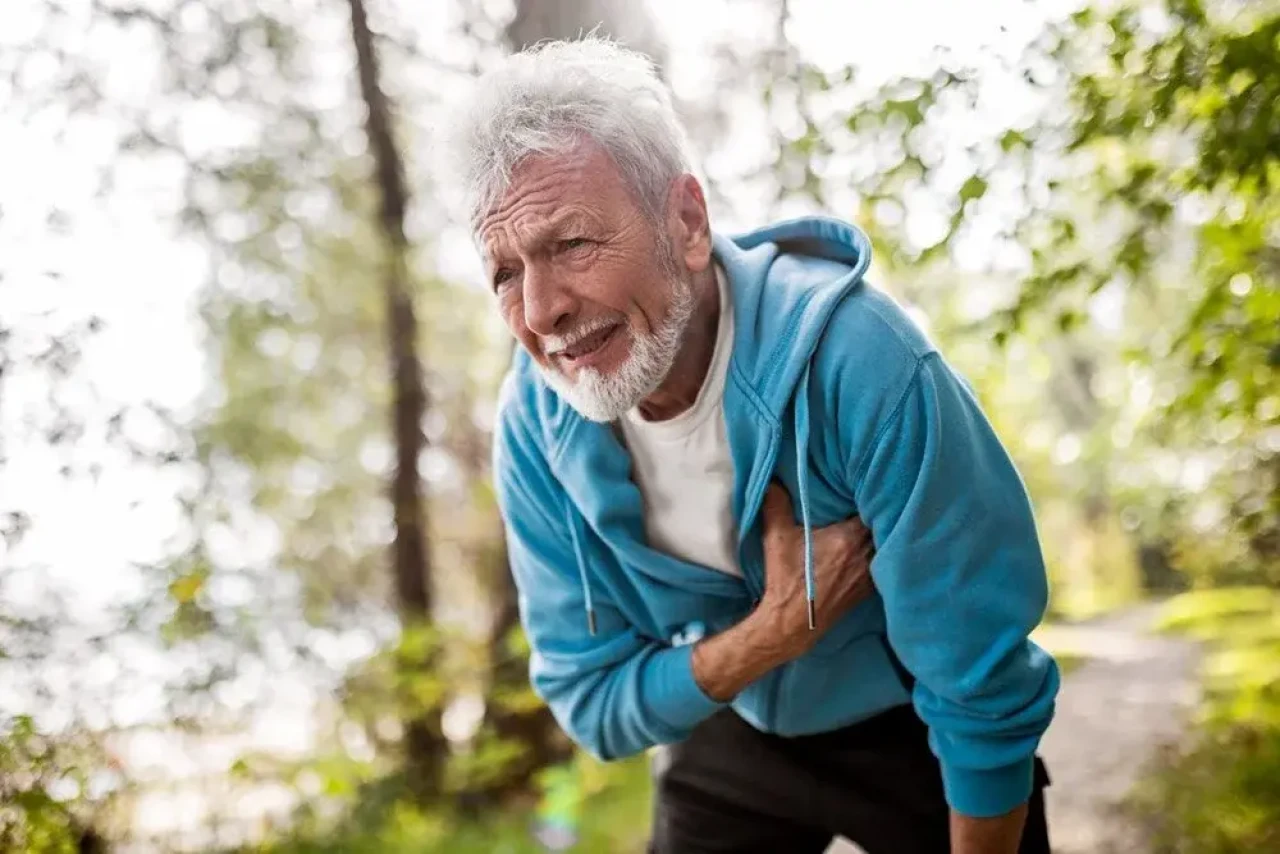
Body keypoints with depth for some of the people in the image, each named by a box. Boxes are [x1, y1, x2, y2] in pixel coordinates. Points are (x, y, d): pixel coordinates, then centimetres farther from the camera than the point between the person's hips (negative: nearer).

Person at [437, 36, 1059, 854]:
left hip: (912, 734, -3)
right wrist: (778, 628, -30)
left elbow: (985, 692, -25)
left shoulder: (857, 360, -34)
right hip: (728, 741, 3)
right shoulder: (533, 425, -20)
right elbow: (594, 707, -14)